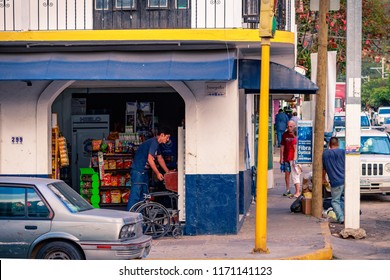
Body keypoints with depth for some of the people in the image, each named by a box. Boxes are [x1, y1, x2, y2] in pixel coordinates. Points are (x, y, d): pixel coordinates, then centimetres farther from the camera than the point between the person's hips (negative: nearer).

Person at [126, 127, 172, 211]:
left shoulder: (157, 144, 16)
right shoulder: (153, 142, -16)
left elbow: (160, 159, 25)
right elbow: (150, 159, -21)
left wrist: (168, 172, 26)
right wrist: (157, 173, -16)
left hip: (144, 171, 11)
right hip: (138, 170, -11)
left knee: (144, 194, 13)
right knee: (135, 194, -13)